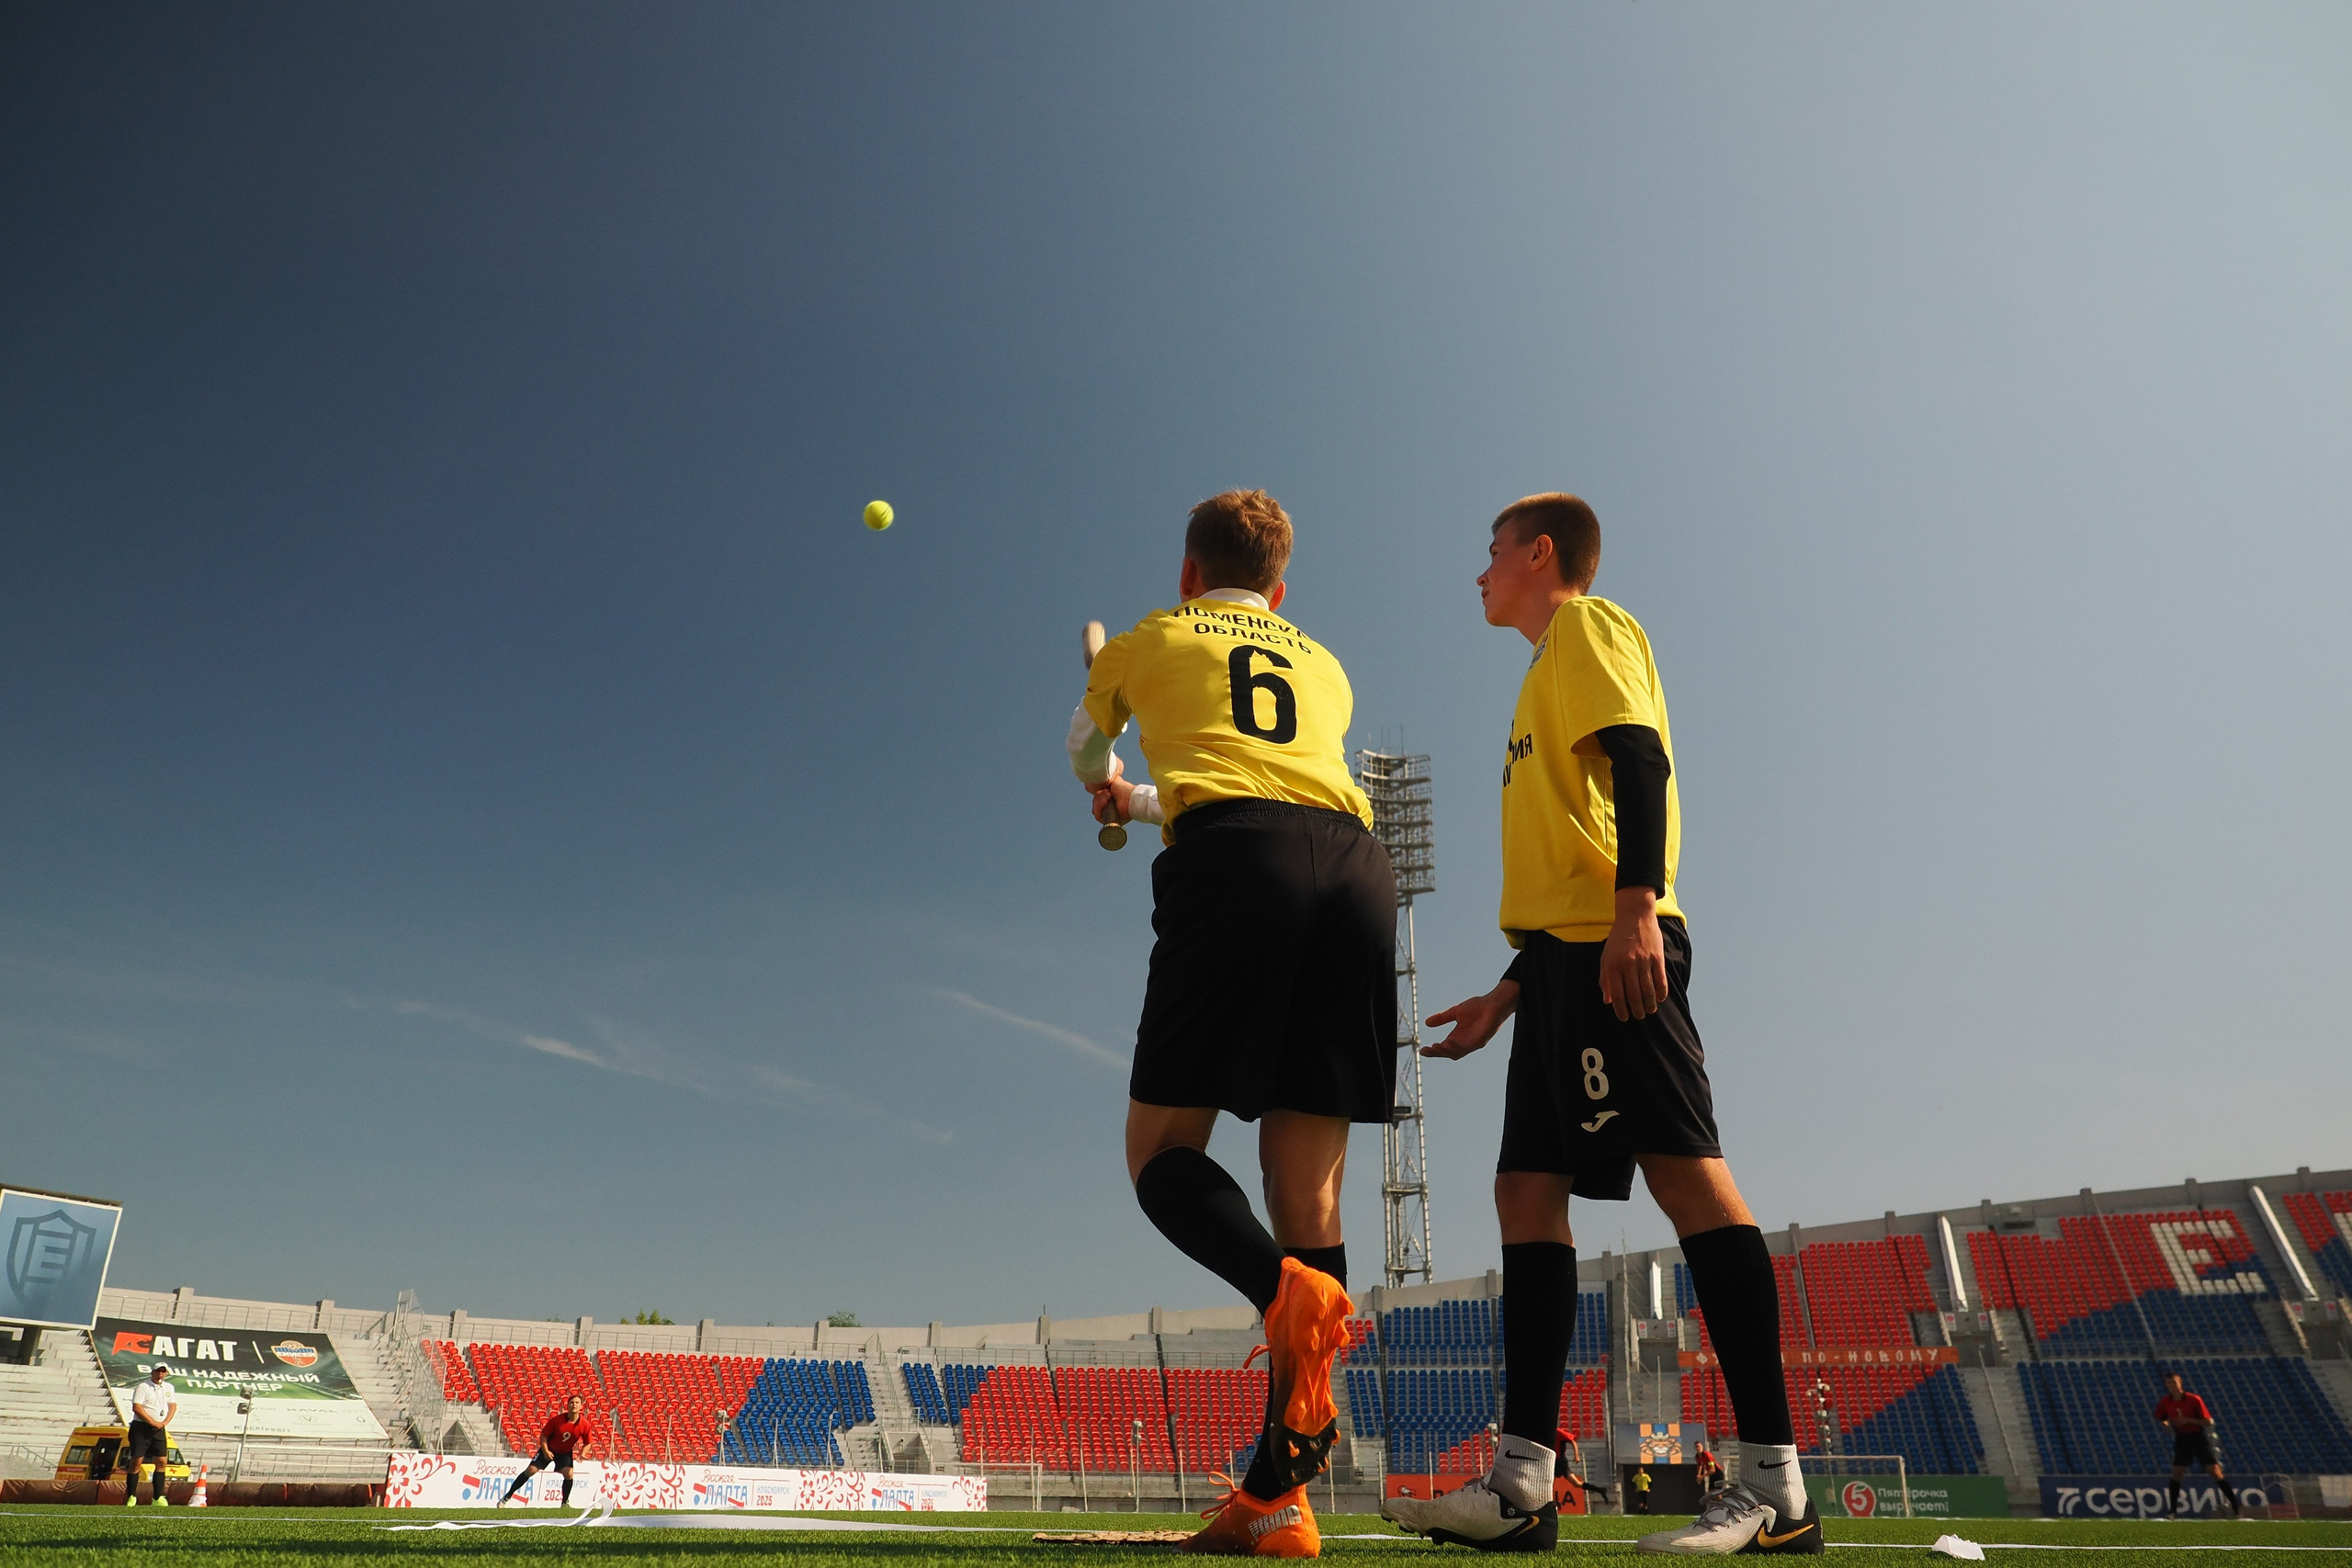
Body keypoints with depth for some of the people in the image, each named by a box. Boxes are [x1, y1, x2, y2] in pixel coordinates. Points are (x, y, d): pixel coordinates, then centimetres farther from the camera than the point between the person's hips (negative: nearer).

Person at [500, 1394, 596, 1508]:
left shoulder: (585, 1425, -21)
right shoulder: (556, 1420, -24)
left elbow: (587, 1443, -7)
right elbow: (543, 1435, -12)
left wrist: (582, 1454, -25)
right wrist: (545, 1451, -23)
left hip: (566, 1452, 1)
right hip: (549, 1450, 0)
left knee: (569, 1473, -20)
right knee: (530, 1470, -6)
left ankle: (565, 1503, 2)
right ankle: (507, 1496, 12)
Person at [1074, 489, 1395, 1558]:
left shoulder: (1149, 641, 24)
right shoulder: (1323, 668, 32)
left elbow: (1086, 754, 42)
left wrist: (1110, 785, 66)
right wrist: (1144, 808, 56)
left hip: (1232, 865, -4)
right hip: (1358, 863, 4)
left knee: (1161, 1150, 4)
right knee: (1308, 1185, 2)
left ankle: (1289, 1291, -26)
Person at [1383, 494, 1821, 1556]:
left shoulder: (1587, 626, 7)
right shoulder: (1554, 672, 32)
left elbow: (1641, 759, -12)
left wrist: (1637, 911, -25)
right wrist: (1507, 994, 26)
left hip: (1614, 949, -10)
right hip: (1568, 954, 10)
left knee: (1683, 1168, -12)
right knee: (1526, 1190, 2)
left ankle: (1776, 1485, -9)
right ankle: (1521, 1487, 1)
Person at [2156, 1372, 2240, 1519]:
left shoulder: (2194, 1400, -15)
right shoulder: (2164, 1402, -4)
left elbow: (2208, 1421, -12)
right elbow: (2160, 1419, 11)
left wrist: (2188, 1420, -23)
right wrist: (2166, 1425, -9)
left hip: (2199, 1436, -2)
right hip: (2181, 1439, 2)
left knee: (2215, 1472, -8)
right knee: (2176, 1473, -3)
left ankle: (2236, 1507, 5)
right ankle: (2172, 1511, 4)